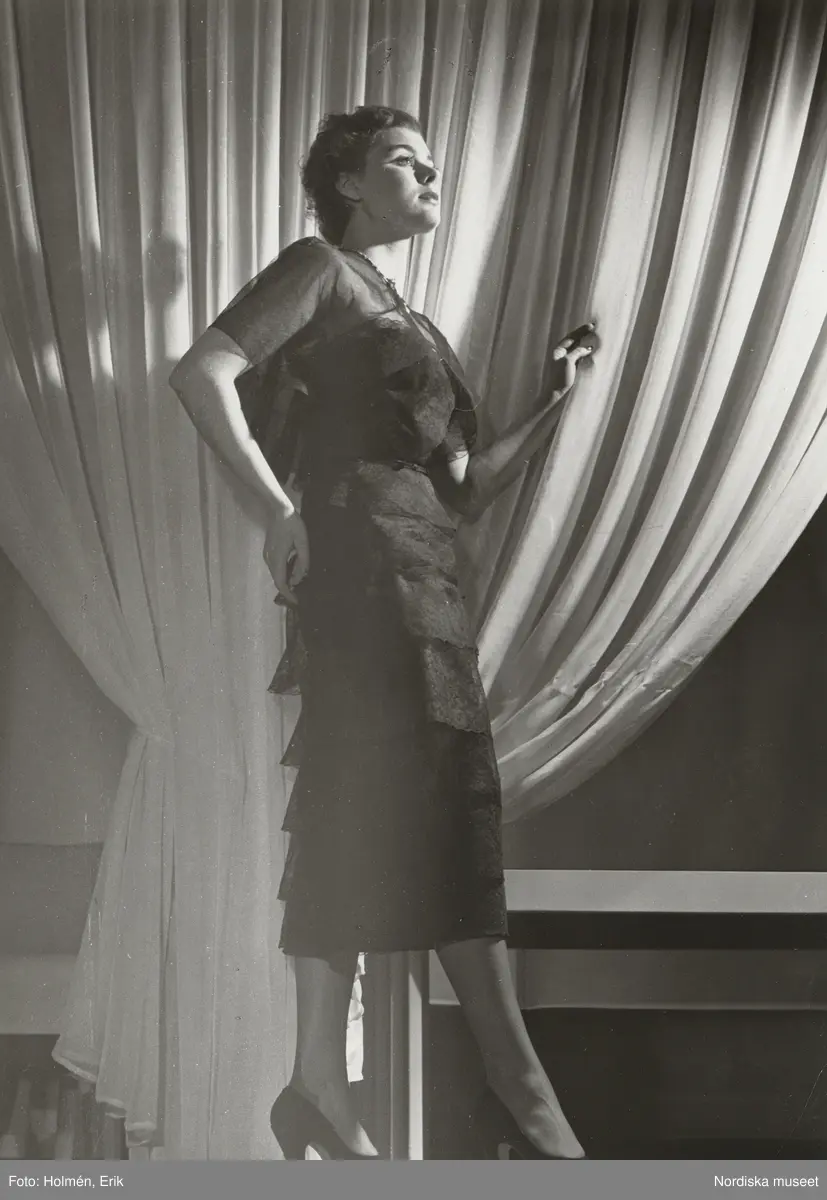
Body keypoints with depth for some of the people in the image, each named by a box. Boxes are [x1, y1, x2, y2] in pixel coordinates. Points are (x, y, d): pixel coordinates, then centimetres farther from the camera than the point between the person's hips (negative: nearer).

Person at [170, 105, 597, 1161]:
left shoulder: (414, 328, 27)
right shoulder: (321, 271, 4)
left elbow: (465, 490, 23)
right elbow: (201, 372, -11)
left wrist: (556, 400, 16)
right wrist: (277, 507, -17)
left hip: (425, 596, 9)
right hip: (359, 577, -9)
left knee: (450, 835, 5)